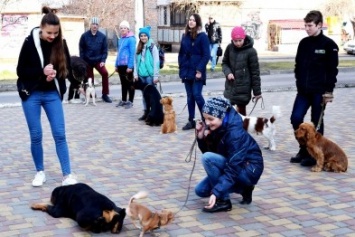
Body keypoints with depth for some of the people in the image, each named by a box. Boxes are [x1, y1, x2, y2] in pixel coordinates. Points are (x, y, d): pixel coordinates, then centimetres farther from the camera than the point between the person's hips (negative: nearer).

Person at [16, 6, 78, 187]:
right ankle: (40, 172, 20)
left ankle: (67, 175, 1)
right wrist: (42, 72, -21)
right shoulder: (30, 42, -10)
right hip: (32, 95, -1)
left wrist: (55, 74, -16)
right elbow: (21, 71, -7)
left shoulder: (61, 43, -3)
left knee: (60, 134, -2)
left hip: (53, 94, 2)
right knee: (36, 135, 3)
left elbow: (67, 68, 6)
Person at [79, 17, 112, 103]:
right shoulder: (84, 36, -4)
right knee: (89, 78, 5)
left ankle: (105, 94, -12)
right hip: (87, 61, 0)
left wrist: (103, 61, -9)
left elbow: (105, 50, 1)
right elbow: (81, 50, -1)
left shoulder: (102, 36, -3)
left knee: (105, 73, -21)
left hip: (98, 60, 0)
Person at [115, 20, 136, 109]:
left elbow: (132, 53, -16)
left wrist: (130, 66, -19)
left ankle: (130, 101, 9)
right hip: (121, 65, 8)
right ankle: (123, 100, 25)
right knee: (123, 83, 16)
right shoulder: (121, 39, 12)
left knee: (129, 83, 2)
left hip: (127, 65, -8)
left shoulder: (131, 39, -11)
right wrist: (116, 65, 15)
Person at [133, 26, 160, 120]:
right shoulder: (139, 48, 11)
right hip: (141, 75, 6)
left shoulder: (152, 47, -6)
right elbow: (136, 61, 11)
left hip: (150, 75, -5)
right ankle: (146, 112, 19)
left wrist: (156, 76, -13)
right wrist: (136, 74, 4)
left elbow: (156, 62, -10)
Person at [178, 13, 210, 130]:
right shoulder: (185, 36, 11)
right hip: (187, 71, 6)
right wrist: (181, 68, 7)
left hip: (197, 72, -6)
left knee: (197, 95, -10)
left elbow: (206, 55, -11)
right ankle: (191, 121, 15)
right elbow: (181, 53, 15)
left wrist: (200, 70, -16)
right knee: (189, 96, 9)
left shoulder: (202, 36, -6)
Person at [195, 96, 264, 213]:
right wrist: (201, 137, -17)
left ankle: (223, 201, -14)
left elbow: (233, 169, -32)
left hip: (249, 170, -9)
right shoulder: (215, 128, -6)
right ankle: (243, 188, 12)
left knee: (208, 158, -27)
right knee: (200, 190, 6)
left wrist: (216, 193, -37)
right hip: (233, 167, 9)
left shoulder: (235, 133, -29)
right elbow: (207, 151, 2)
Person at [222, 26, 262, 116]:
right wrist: (228, 72, -9)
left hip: (243, 87, -4)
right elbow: (224, 62, 13)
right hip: (230, 86, 4)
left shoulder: (251, 51, -12)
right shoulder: (229, 48, -1)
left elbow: (255, 72, -8)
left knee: (241, 110, 4)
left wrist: (257, 92, -6)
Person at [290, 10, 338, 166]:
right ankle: (304, 149, 16)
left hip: (319, 91, -5)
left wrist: (328, 91, -13)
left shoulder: (329, 45, -7)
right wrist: (299, 83, 7)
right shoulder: (303, 43, 8)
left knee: (317, 122, 3)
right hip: (303, 90, 5)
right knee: (296, 118, -1)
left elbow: (332, 70, -8)